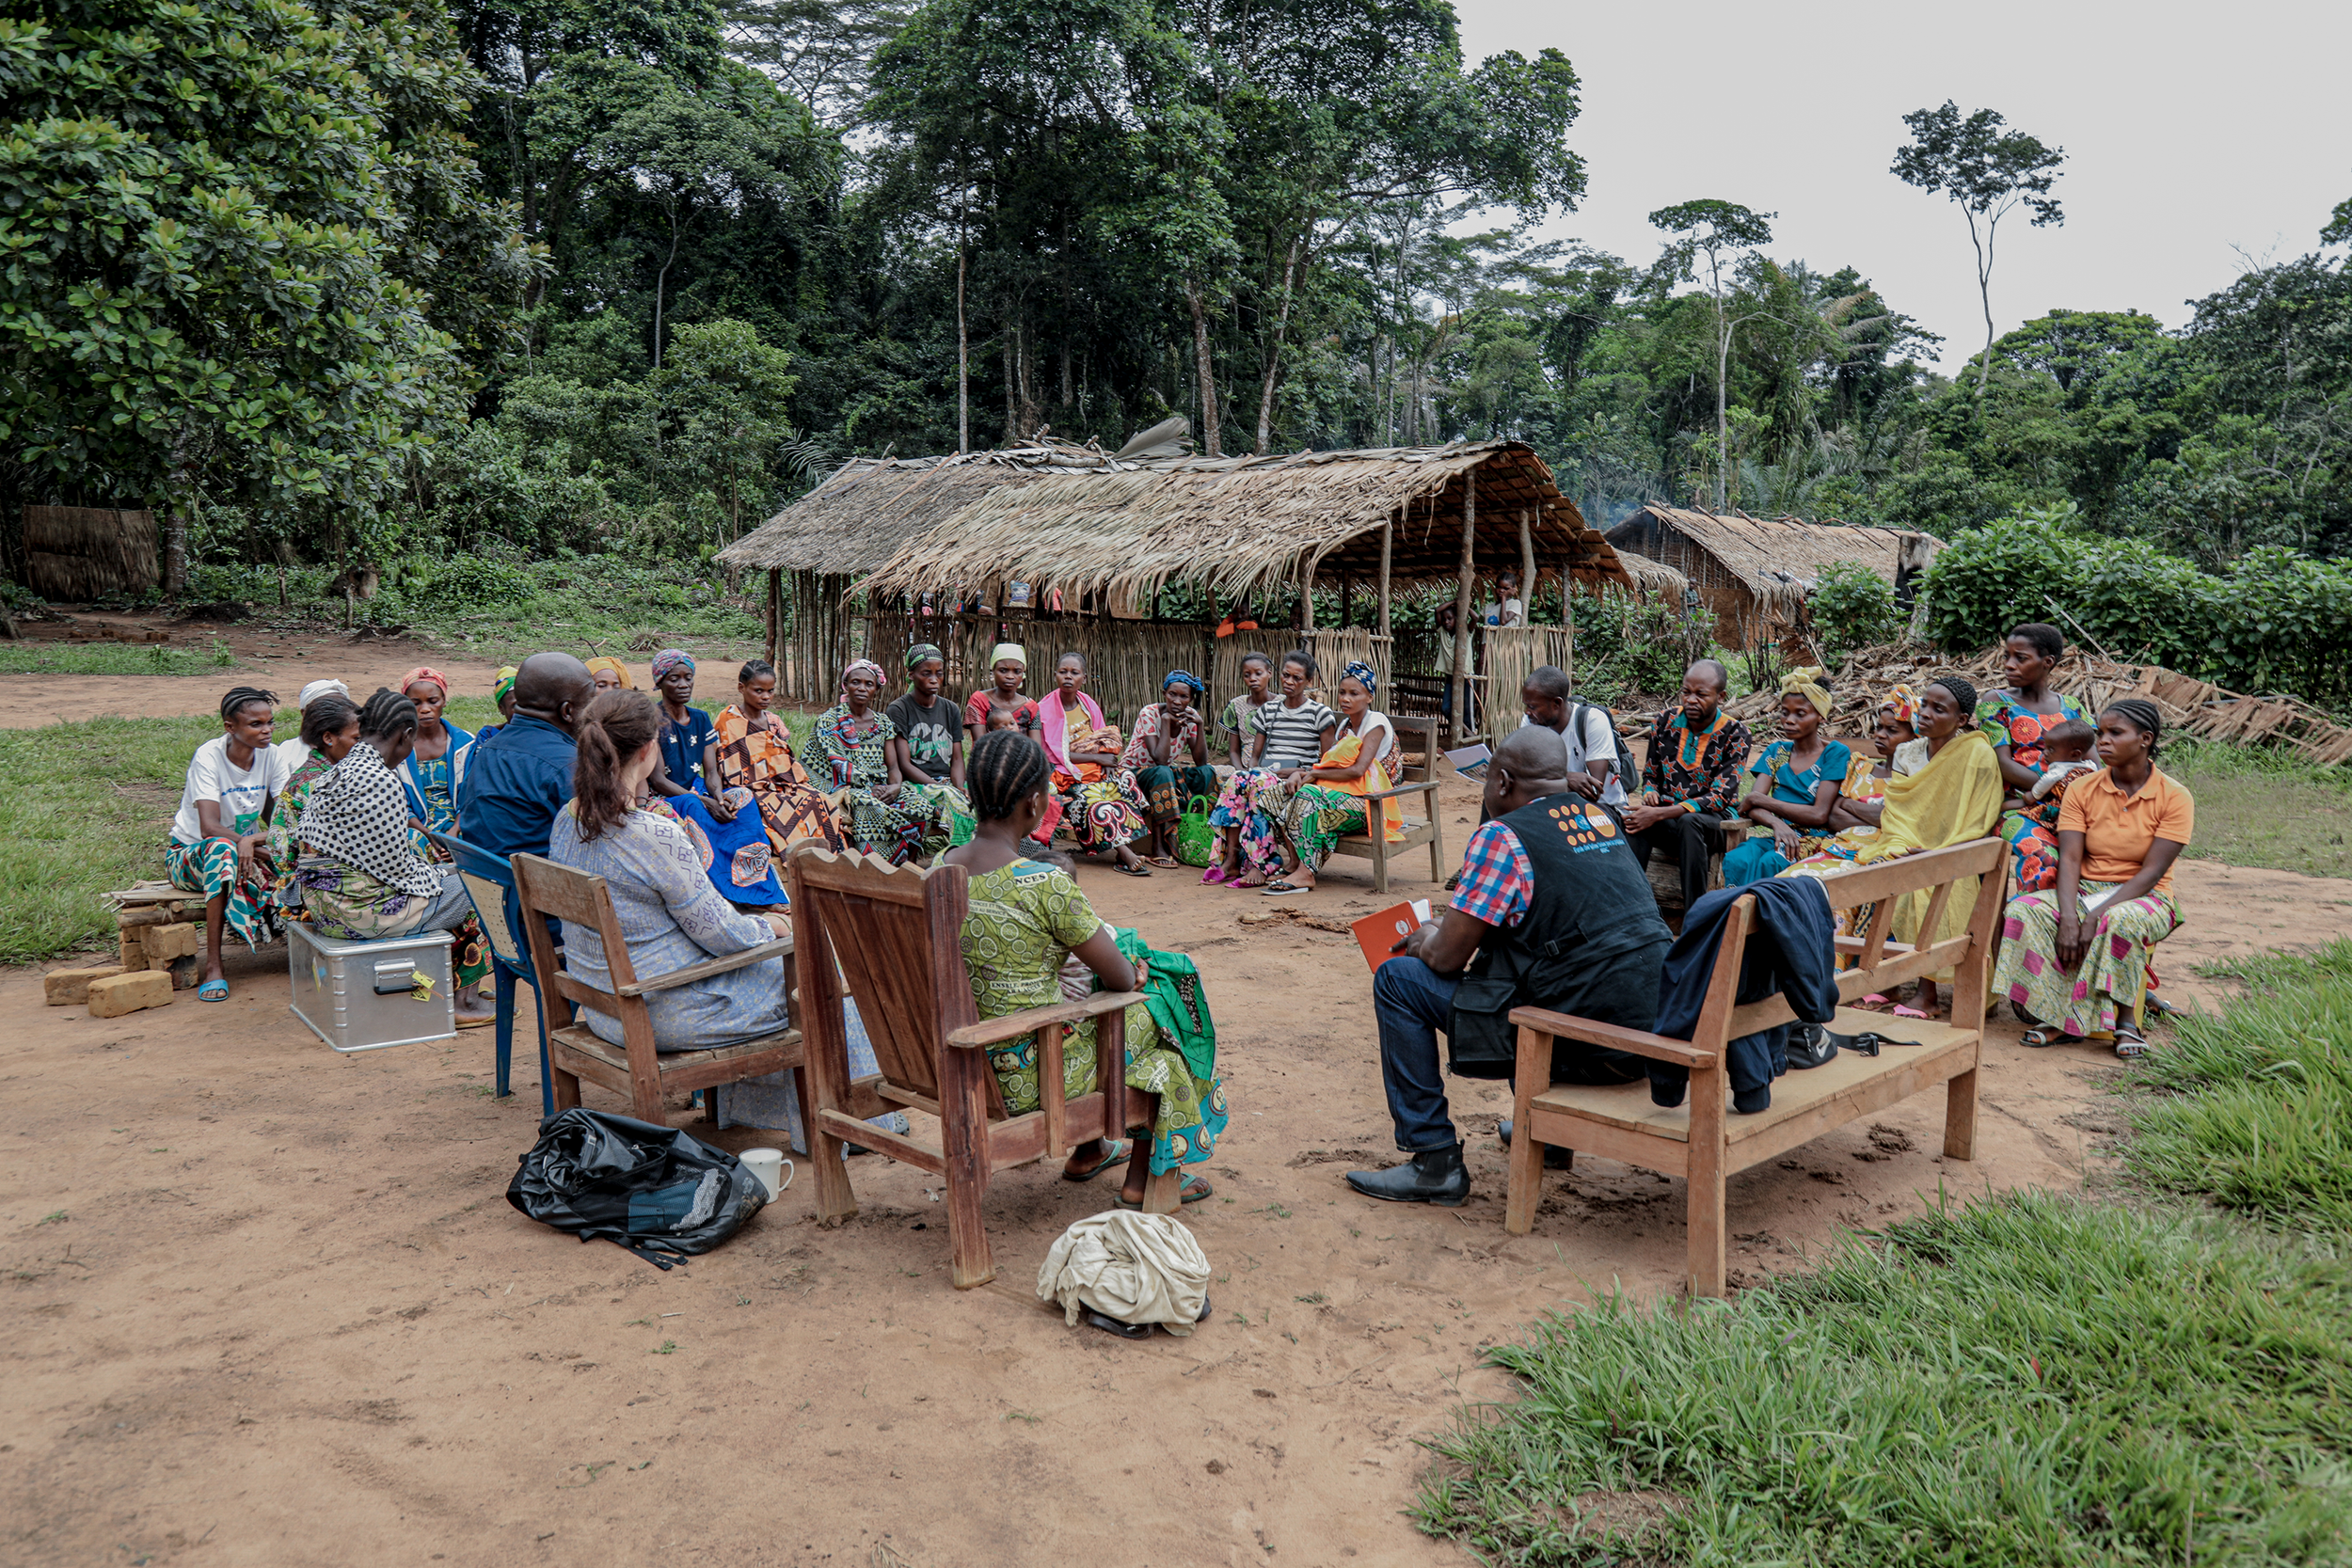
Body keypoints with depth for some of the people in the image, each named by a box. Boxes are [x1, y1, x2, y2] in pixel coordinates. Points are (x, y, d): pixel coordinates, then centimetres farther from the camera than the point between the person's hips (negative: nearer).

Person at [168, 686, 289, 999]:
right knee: (222, 849, -40)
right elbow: (209, 827, -31)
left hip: (247, 848, 4)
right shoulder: (208, 757, -19)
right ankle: (213, 964, -38)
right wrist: (243, 842, -48)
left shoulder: (271, 755, -5)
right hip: (190, 854, -4)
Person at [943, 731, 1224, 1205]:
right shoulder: (1046, 884, -25)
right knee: (1152, 1013, 18)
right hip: (1029, 1076, -7)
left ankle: (1088, 1152, 46)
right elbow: (1121, 978, -15)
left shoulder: (941, 869, -3)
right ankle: (1143, 1181, 28)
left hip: (965, 1065, 7)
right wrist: (1134, 972, 10)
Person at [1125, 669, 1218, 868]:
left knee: (1207, 773, -18)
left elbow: (1201, 762, -14)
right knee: (1163, 774, -37)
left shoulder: (1190, 716, -6)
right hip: (1134, 773, -5)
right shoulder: (1150, 714, -21)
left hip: (1165, 773, 5)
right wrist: (1166, 720, -31)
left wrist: (1200, 725, -22)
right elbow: (1160, 760, -32)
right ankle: (1157, 848, -33)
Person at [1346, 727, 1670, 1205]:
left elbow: (1447, 959, -8)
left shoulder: (1502, 837, -10)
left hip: (1588, 1048, -8)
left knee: (1398, 979, 2)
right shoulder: (1602, 818, 14)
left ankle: (1435, 1161, 5)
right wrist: (1453, 926, 31)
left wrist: (1428, 940, 16)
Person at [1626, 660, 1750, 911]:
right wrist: (1650, 793, -11)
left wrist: (1658, 814, -28)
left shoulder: (1734, 734, -9)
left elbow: (1719, 798, -18)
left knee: (1690, 821, -39)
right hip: (1667, 823, 3)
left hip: (1712, 821, -3)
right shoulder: (1666, 721, 3)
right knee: (1633, 819, -32)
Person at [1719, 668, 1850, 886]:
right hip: (1772, 833, 4)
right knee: (1736, 860, -33)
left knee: (1770, 863, -37)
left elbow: (1819, 815, -7)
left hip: (1813, 838, -3)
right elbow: (1751, 807, 5)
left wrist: (1759, 799, -4)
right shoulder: (1776, 752, 18)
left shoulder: (1835, 753, 4)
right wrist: (1777, 824, -18)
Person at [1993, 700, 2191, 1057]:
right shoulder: (2082, 789, 3)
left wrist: (2097, 916, -26)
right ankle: (2059, 1017, -24)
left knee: (2120, 920, -39)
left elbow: (2151, 872, -15)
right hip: (2083, 892, 3)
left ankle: (2125, 1017, -20)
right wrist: (2069, 918, -25)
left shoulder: (2175, 798, -6)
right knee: (2022, 910, -27)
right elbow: (2069, 859, -7)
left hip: (2143, 898, -3)